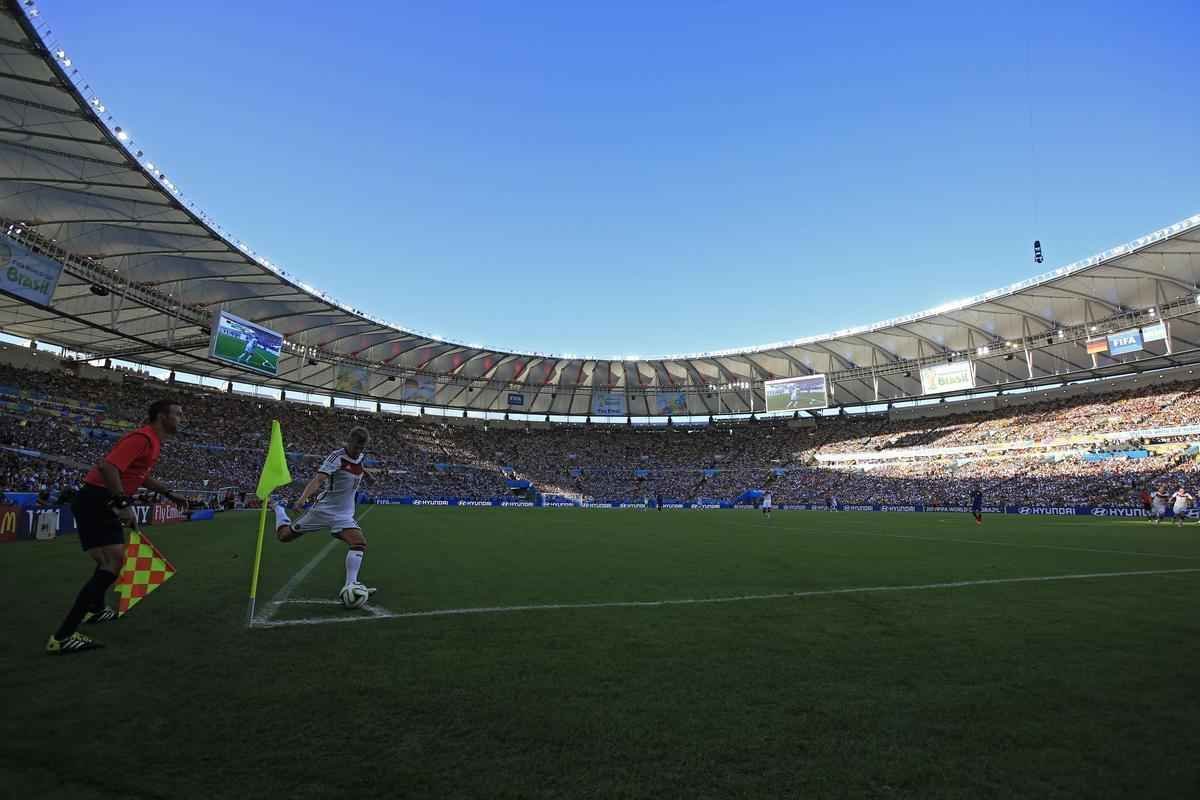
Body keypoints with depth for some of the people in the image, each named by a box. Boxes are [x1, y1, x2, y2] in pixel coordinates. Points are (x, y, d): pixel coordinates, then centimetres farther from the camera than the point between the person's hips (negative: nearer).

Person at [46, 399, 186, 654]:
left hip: (106, 504, 11)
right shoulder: (143, 438, -19)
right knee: (113, 564, -16)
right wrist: (124, 504, -31)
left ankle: (95, 609, 46)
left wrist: (168, 494, 34)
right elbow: (107, 466, -31)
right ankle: (62, 637, -15)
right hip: (95, 501, -11)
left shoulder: (153, 442, 13)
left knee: (113, 560, 26)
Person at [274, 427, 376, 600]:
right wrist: (302, 498, -45)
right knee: (284, 535, 11)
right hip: (323, 509, -5)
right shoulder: (337, 456, -19)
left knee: (360, 544, -16)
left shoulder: (360, 458, 2)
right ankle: (278, 508, 41)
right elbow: (318, 479, -32)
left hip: (344, 515, 5)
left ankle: (351, 585, -12)